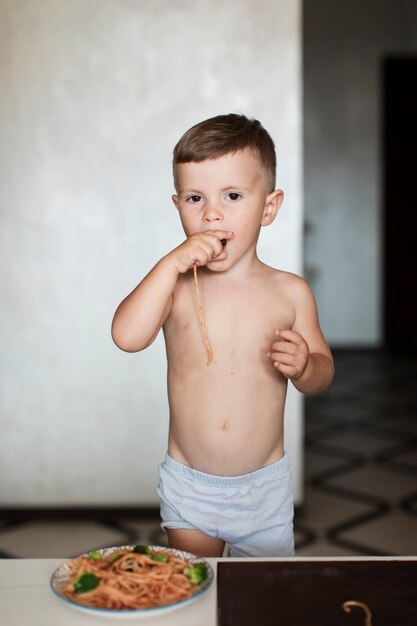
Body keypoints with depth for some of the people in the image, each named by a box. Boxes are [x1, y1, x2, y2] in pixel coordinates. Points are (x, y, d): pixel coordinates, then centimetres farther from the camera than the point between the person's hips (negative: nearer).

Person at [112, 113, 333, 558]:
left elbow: (323, 372, 3)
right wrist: (171, 264, -27)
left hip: (265, 487, 1)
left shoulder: (290, 292, -5)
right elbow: (127, 337, -23)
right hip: (188, 486, 0)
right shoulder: (174, 286, -6)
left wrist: (303, 366, -19)